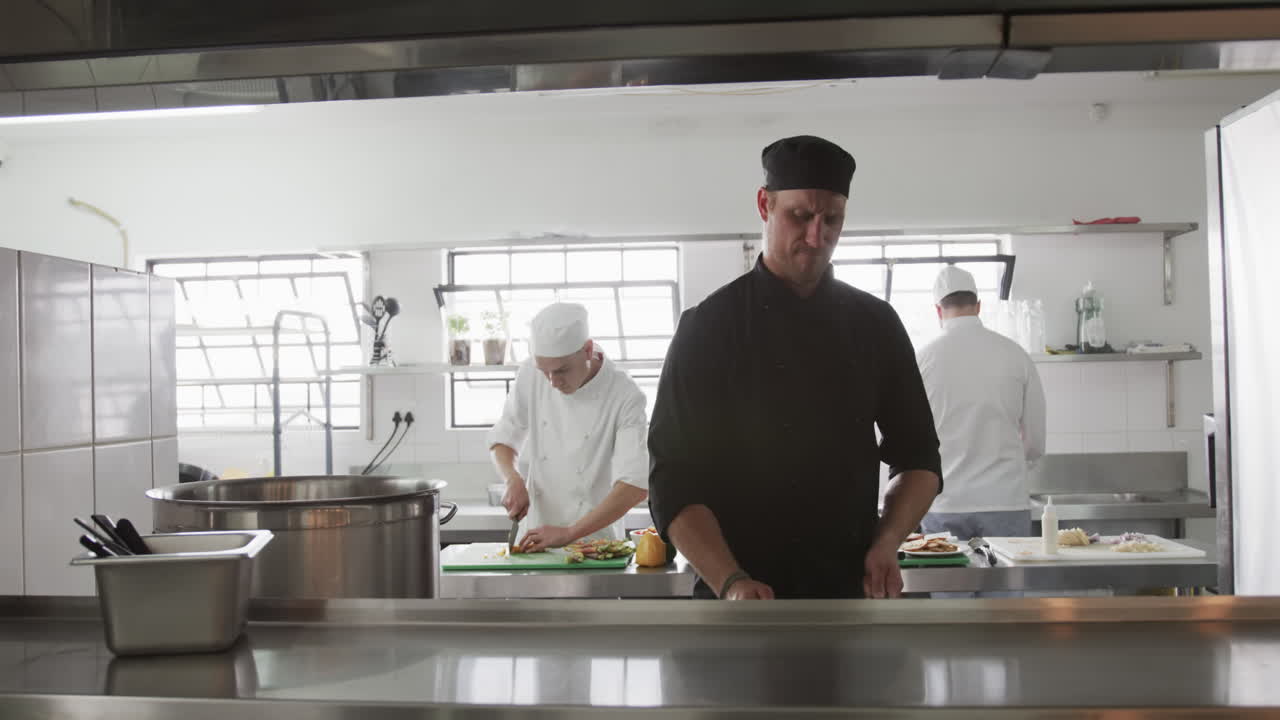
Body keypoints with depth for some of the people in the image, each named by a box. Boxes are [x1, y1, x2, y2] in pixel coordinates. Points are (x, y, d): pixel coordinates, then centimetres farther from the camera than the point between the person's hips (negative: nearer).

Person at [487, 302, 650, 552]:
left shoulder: (625, 397, -14)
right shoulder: (531, 374, -2)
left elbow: (636, 487, -18)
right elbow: (502, 439, 10)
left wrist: (569, 533, -23)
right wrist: (514, 481, -10)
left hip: (596, 540, -1)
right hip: (537, 538, 1)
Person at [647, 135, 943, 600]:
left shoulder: (874, 323, 5)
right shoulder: (710, 326, -6)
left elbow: (918, 457, 10)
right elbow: (674, 482, -10)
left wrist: (887, 541, -7)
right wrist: (730, 582, -23)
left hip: (854, 592, 3)